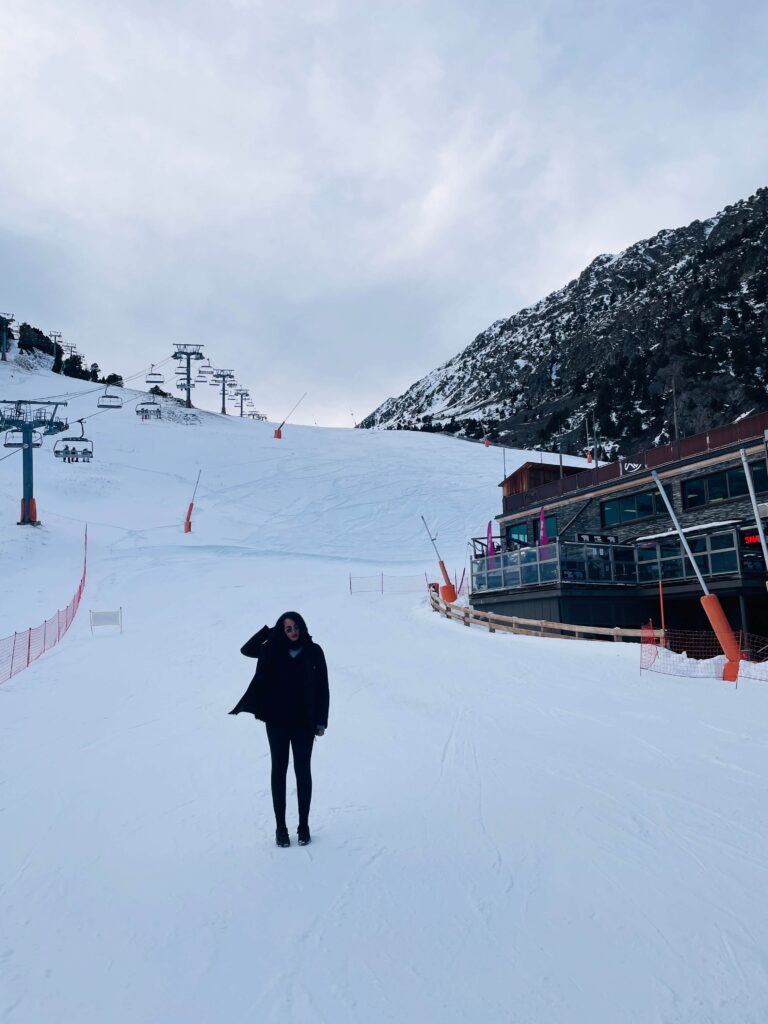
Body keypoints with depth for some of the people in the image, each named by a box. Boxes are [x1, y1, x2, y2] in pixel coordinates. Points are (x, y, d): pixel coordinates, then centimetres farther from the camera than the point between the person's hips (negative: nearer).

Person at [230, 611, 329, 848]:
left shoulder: (314, 651, -4)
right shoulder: (274, 650, 1)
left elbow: (322, 688, -2)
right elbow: (246, 650, -3)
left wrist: (321, 721, -5)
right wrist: (269, 631, -8)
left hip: (304, 722, -1)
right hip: (277, 720, 1)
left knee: (303, 771, 7)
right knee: (279, 770, 7)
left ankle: (304, 826, 17)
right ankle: (280, 827, 16)